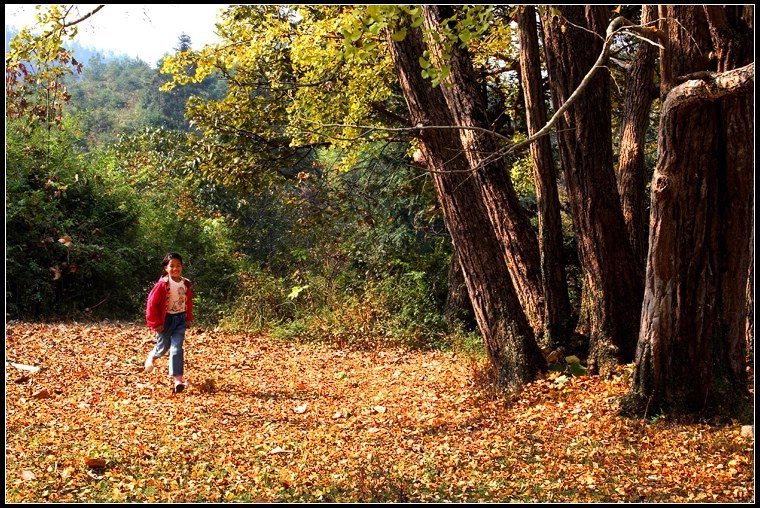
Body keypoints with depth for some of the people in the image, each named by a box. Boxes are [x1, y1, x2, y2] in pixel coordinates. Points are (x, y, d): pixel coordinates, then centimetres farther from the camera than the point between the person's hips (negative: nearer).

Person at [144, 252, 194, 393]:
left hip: (180, 319, 3)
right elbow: (152, 304, -14)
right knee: (163, 347, 12)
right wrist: (155, 323, -13)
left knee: (176, 348, -7)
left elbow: (189, 302, 13)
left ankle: (178, 379, -10)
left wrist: (189, 318, 11)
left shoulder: (186, 284, -2)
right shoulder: (162, 285, -18)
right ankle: (151, 357, 48)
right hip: (165, 319, -3)